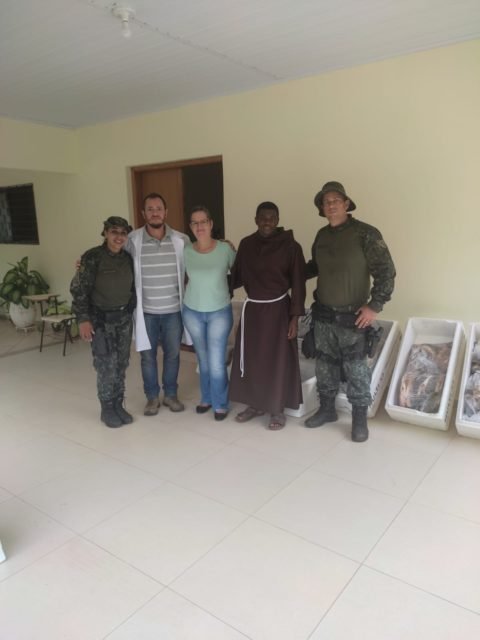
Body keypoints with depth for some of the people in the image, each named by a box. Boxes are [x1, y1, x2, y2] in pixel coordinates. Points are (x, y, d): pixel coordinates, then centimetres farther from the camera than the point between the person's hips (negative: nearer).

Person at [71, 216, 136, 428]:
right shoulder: (92, 258, -13)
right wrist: (83, 319, -16)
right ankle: (107, 410, 15)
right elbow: (79, 290, -12)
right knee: (107, 366, -3)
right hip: (100, 319, -4)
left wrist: (131, 311, 9)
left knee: (121, 364, 9)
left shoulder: (128, 258, 2)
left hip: (123, 317, 5)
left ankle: (118, 405, 23)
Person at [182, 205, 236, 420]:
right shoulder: (186, 252, -5)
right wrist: (196, 288, 0)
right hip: (192, 312, 2)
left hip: (220, 312, -2)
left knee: (217, 362, -2)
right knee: (203, 359, 14)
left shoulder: (225, 249, -10)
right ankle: (206, 398, 33)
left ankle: (220, 404, 17)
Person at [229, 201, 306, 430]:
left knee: (278, 360, 4)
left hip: (278, 309, -4)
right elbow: (237, 276, 7)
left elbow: (298, 284, -9)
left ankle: (277, 409, 21)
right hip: (252, 309, 4)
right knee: (250, 358, 11)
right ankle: (255, 404, 30)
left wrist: (295, 317, -11)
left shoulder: (290, 246, -10)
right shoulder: (246, 244, 2)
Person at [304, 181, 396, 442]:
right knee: (324, 365, 14)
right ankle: (327, 409, 32)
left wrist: (375, 305, -17)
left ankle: (360, 418, 19)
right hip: (323, 314, 6)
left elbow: (386, 272, -12)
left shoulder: (365, 233, -12)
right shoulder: (321, 235, 6)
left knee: (355, 369, 2)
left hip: (352, 317, -5)